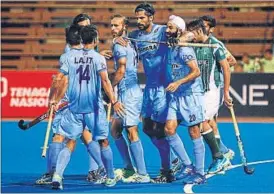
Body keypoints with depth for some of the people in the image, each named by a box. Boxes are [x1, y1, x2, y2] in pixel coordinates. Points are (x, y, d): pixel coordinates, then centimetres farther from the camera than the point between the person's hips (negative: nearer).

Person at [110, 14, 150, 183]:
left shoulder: (119, 45, -11)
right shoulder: (130, 44, 17)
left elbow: (121, 71, -17)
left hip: (128, 93, -10)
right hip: (132, 91, 10)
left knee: (132, 132, -10)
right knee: (115, 130, 15)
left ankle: (142, 174, -11)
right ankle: (129, 168, 16)